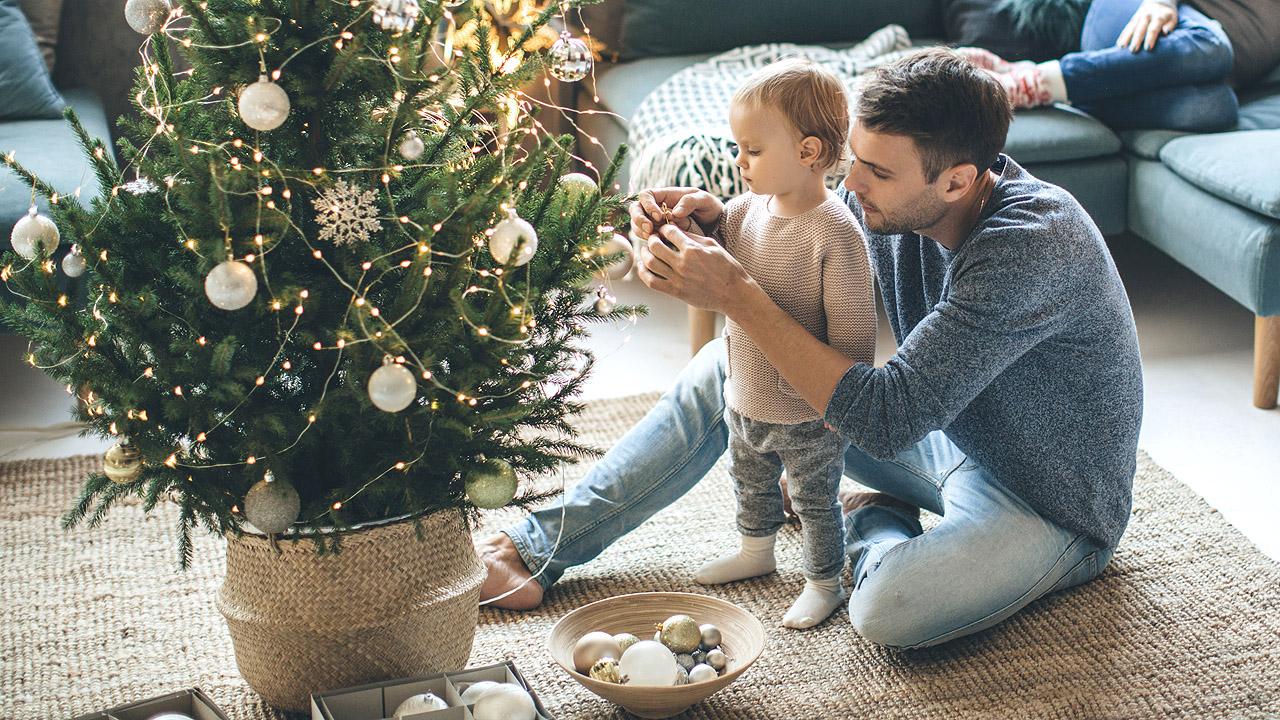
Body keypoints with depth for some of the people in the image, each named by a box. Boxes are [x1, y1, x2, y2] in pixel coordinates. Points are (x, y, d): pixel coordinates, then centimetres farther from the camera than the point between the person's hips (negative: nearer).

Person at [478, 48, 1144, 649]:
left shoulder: (1033, 244, -36)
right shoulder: (899, 196, -13)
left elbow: (886, 420, -38)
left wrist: (735, 295, -37)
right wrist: (716, 222, -20)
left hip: (1052, 506, -7)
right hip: (948, 428, 7)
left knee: (888, 607, -36)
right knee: (728, 366, 2)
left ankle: (870, 525, 2)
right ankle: (540, 550, 6)